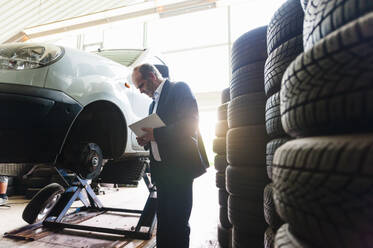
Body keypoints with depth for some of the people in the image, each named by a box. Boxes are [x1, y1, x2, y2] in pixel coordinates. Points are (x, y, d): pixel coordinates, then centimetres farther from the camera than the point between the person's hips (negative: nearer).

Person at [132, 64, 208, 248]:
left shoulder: (179, 89, -4)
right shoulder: (154, 103, 22)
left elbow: (189, 124, -18)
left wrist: (155, 134, -17)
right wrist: (146, 141, 3)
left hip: (180, 166, -8)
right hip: (161, 169, 8)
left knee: (177, 222, 0)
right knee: (163, 220, 15)